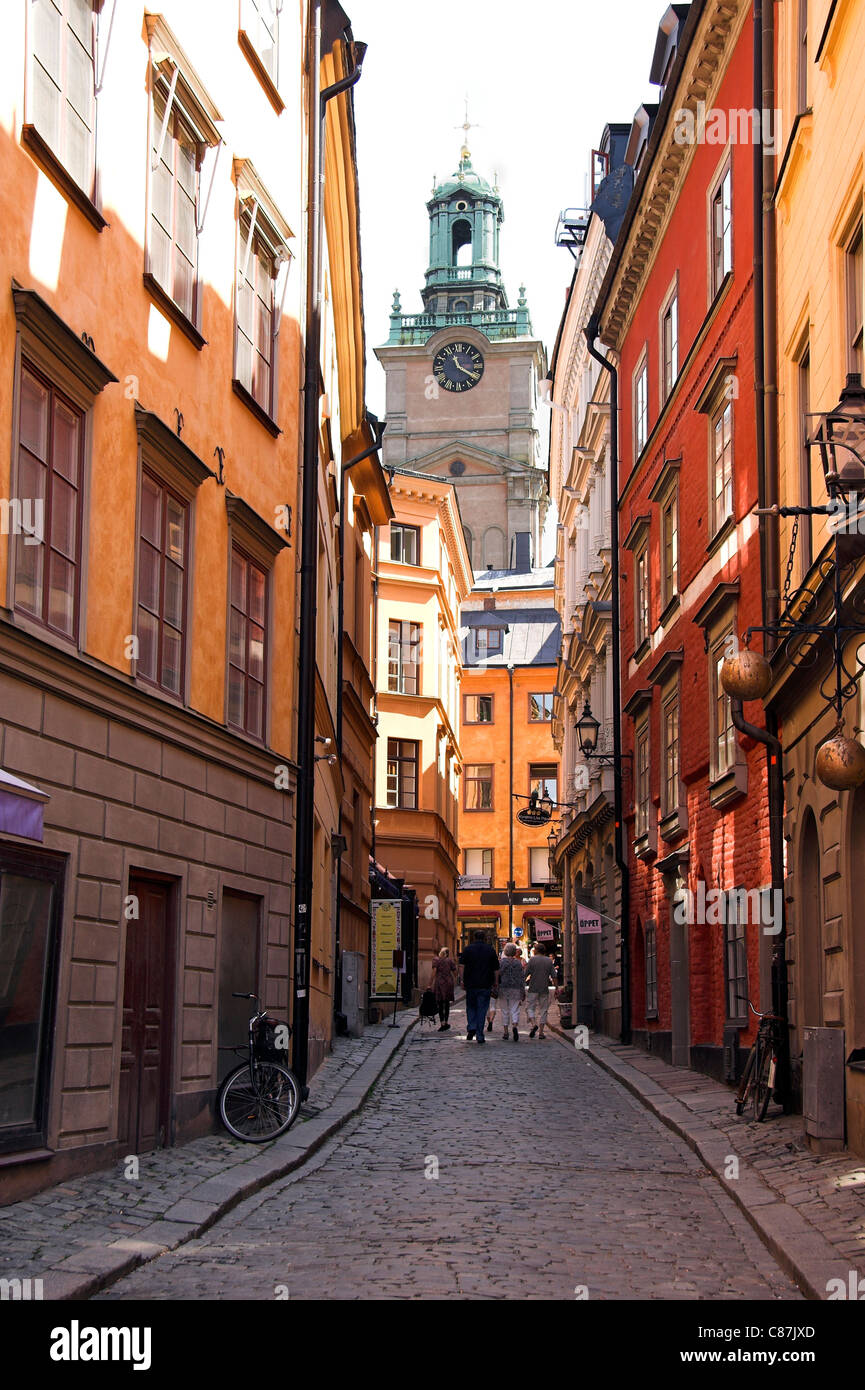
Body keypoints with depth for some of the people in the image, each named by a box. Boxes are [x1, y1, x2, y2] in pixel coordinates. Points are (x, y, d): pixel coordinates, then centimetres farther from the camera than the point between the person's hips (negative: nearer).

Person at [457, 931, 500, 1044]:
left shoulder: (467, 949, 2)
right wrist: (495, 982, 11)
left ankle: (471, 1028, -5)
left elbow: (462, 966, -3)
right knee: (482, 1009, 3)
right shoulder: (490, 950, 4)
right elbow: (496, 969, 4)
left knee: (471, 1007, 16)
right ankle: (480, 1036, 1)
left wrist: (463, 980, 2)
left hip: (471, 984, 0)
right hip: (486, 985, 0)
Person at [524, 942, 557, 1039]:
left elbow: (526, 974, -4)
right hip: (545, 989, 3)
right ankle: (541, 1032, 4)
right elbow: (553, 976, 2)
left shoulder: (532, 959, -4)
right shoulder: (549, 961, 5)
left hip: (533, 988, -3)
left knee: (530, 1007, 7)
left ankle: (533, 1024, -18)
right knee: (543, 1010, 8)